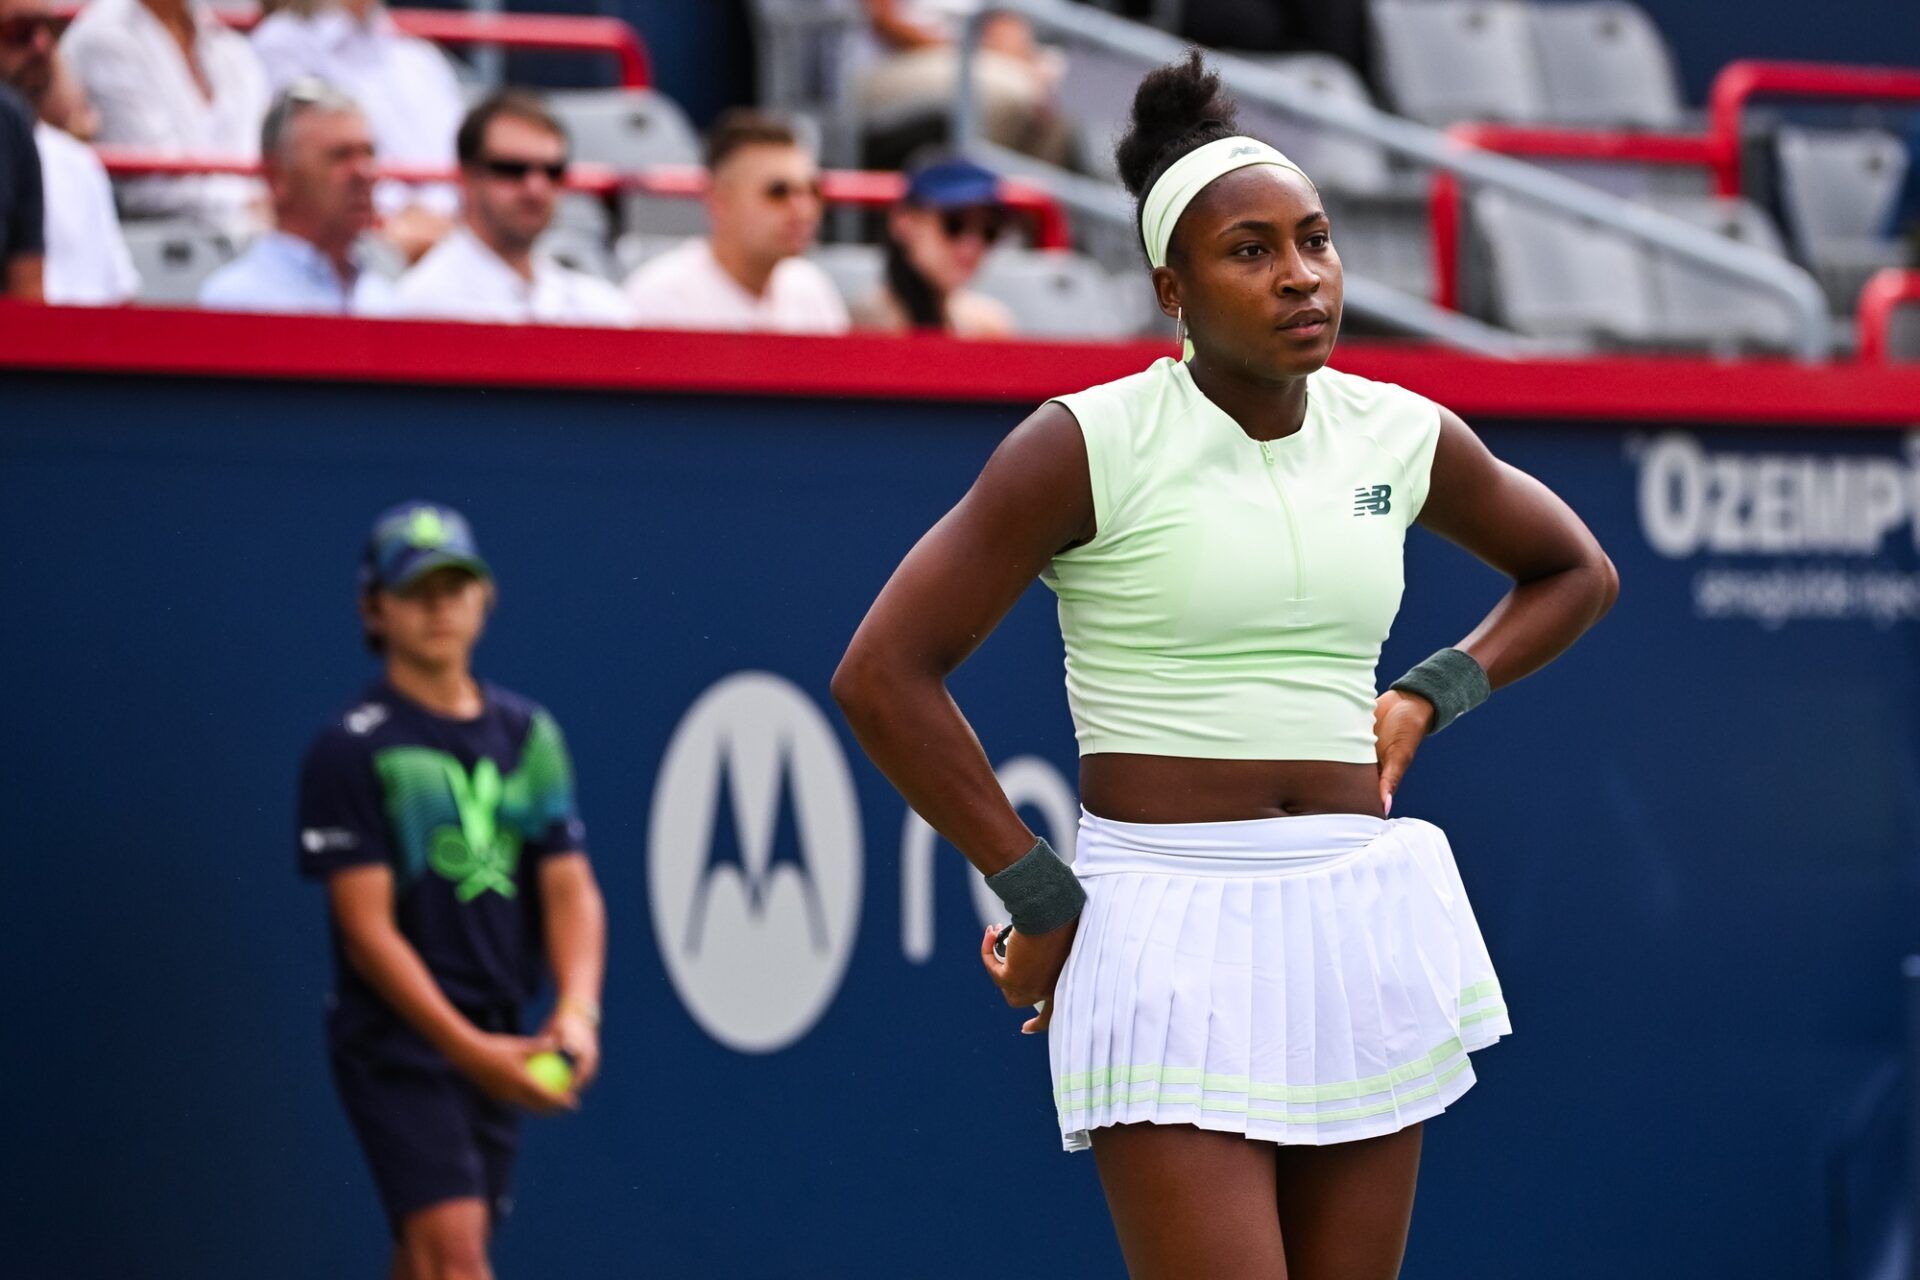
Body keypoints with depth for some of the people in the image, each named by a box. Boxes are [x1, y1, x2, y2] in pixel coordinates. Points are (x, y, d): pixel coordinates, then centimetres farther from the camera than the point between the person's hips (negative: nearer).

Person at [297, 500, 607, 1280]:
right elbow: (368, 927, -13)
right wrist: (469, 1048, -22)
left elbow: (569, 887, 5)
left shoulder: (531, 736, 10)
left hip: (495, 1048, 6)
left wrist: (577, 1010, -14)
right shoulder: (353, 749, -7)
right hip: (396, 1039, -6)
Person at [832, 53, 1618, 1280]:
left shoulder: (1402, 435, 6)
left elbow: (1575, 570, 25)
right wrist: (1040, 897, -8)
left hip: (1359, 923, 5)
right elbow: (884, 674, -10)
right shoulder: (1091, 442, -9)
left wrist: (1429, 699, 9)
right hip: (1169, 932, -5)